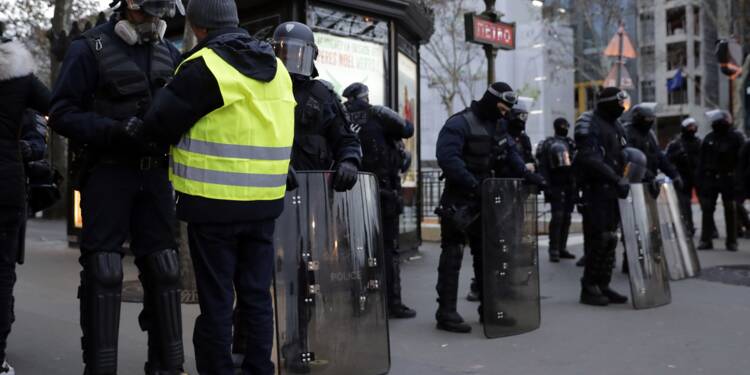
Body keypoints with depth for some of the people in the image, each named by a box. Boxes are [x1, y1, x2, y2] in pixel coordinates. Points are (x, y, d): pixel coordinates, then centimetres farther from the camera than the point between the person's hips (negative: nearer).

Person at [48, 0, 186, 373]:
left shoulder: (169, 54, 10)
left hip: (154, 173, 5)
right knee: (104, 271, -3)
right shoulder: (89, 48, -4)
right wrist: (116, 130, -21)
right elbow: (62, 113, -9)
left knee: (163, 268, 6)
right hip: (106, 173, -4)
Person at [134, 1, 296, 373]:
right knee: (256, 295, 14)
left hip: (214, 203, -6)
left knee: (216, 299, 4)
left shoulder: (204, 67, -11)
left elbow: (158, 125, -7)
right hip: (264, 202, 6)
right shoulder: (277, 68, 11)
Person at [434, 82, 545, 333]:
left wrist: (525, 173, -2)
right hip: (459, 199, -9)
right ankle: (446, 312, -1)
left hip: (484, 197, 9)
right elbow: (447, 158, -26)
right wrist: (473, 184, -31)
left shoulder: (498, 125, 12)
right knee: (452, 253, -5)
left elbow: (510, 150, 15)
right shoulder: (459, 123, -15)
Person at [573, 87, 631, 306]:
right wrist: (617, 179, -26)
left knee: (610, 239, 10)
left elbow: (624, 157, 21)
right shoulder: (590, 125, -10)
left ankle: (603, 286, 18)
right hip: (595, 191, -9)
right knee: (597, 239, -9)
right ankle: (589, 288, -1)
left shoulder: (616, 126, 19)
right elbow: (590, 160, -22)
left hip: (612, 191, 9)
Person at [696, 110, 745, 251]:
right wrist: (700, 178, 2)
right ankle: (706, 240, 5)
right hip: (710, 178, 3)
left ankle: (732, 241, 13)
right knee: (707, 209, 0)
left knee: (730, 210, 5)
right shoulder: (709, 138, 8)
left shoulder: (736, 137, -3)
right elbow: (702, 159, 9)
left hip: (728, 179, -3)